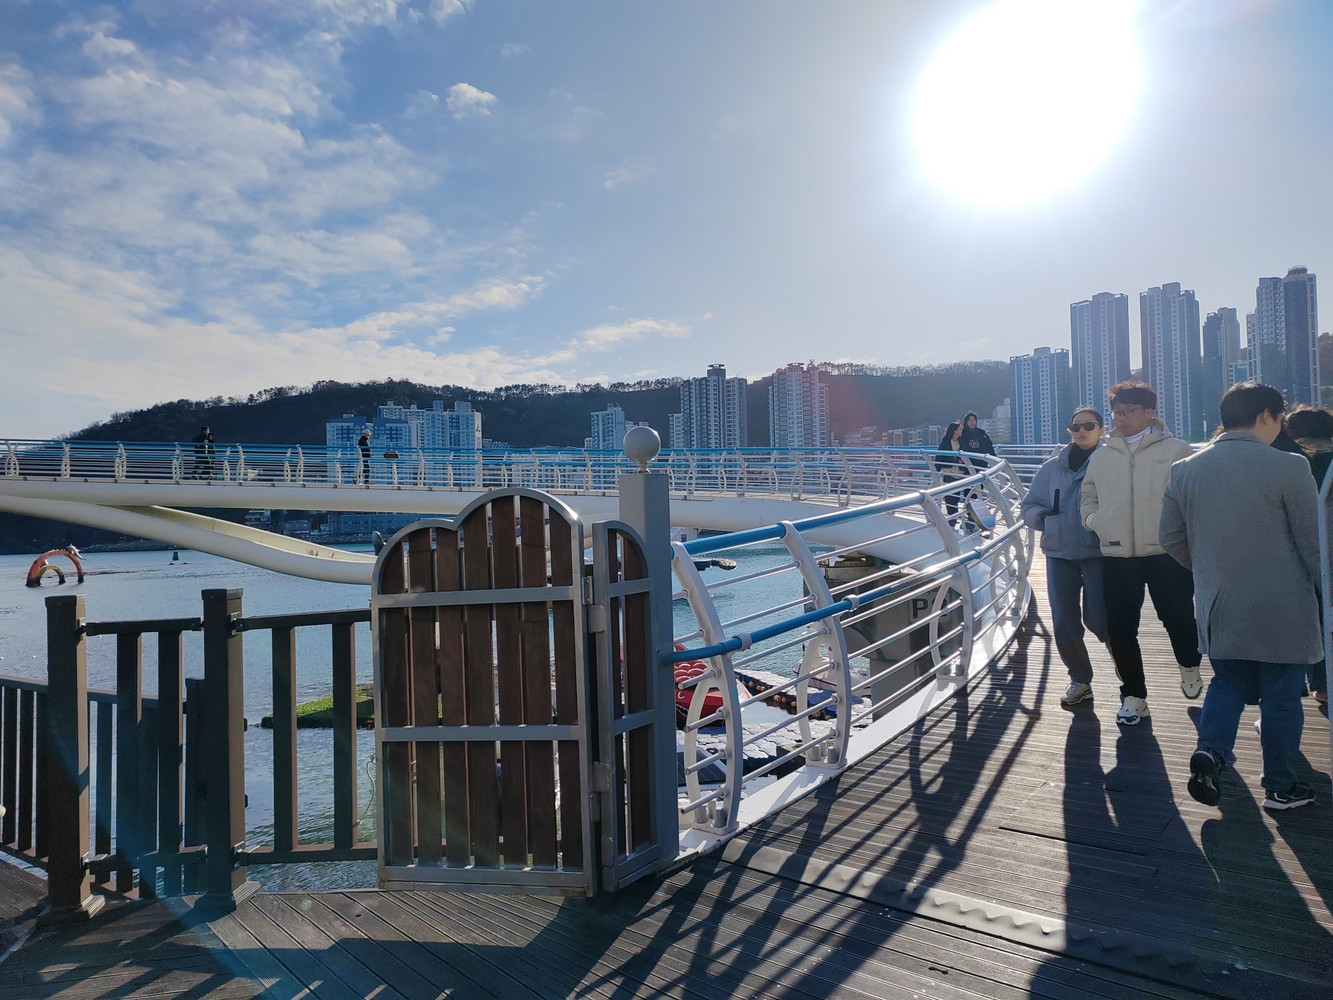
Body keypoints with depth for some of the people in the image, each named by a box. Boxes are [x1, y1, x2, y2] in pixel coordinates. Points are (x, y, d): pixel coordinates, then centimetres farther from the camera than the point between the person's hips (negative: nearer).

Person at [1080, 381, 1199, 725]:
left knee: (1178, 619, 8)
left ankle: (1189, 667, 42)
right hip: (1117, 556, 3)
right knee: (1121, 629, 6)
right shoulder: (1102, 456, 11)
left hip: (1167, 553, -3)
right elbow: (1089, 495, 21)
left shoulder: (1175, 450, -1)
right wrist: (1093, 519, 4)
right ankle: (1133, 696, 22)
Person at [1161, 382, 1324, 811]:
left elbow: (1171, 539, 7)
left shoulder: (1184, 470, 0)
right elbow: (1313, 543, -8)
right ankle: (1280, 787, 22)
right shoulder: (1288, 467, -13)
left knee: (1227, 682, 19)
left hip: (1218, 609, 4)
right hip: (1281, 610, -3)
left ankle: (1210, 751, -1)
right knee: (1282, 695, 10)